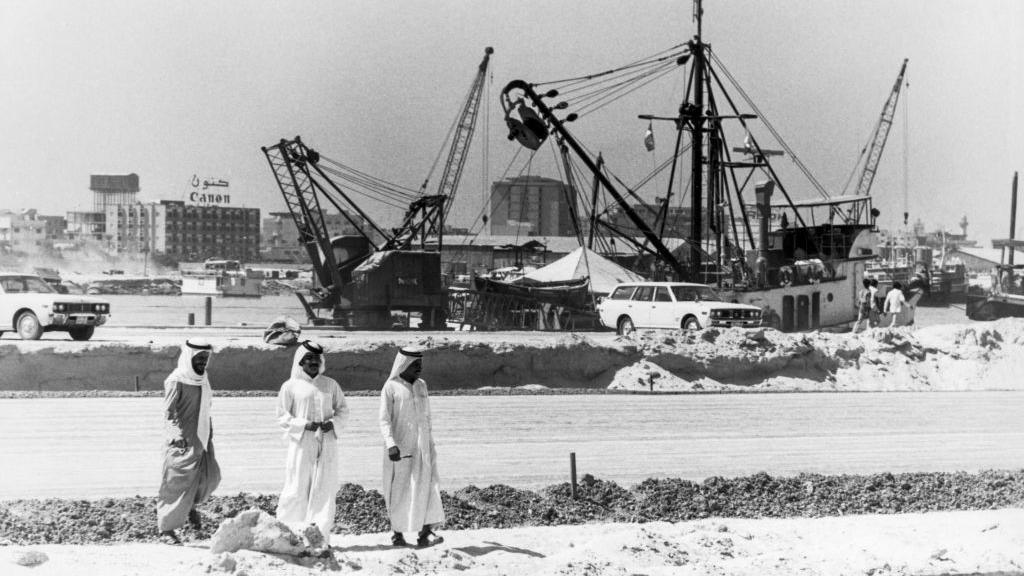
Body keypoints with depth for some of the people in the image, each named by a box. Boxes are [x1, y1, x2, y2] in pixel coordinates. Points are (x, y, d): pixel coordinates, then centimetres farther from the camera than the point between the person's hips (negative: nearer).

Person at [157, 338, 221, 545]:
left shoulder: (203, 378, 12)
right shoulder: (176, 381, -13)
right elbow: (169, 412, -16)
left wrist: (210, 433, 21)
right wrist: (177, 434, -29)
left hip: (202, 439, 7)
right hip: (183, 443, -7)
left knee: (211, 476, 3)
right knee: (176, 483, -4)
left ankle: (190, 504, 31)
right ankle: (166, 529, 6)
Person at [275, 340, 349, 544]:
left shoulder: (330, 384, 9)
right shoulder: (290, 386, 2)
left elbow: (343, 410, 14)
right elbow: (282, 416, 1)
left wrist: (333, 423, -7)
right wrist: (304, 424, -13)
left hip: (326, 445, 2)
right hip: (301, 445, -2)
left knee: (325, 489, -1)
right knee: (298, 489, -3)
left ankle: (321, 536, 2)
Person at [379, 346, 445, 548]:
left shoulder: (421, 385, 12)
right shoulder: (391, 387, -5)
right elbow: (384, 419, -12)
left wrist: (430, 444, 20)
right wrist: (390, 444, -25)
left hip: (422, 445, 4)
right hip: (399, 446, -4)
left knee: (426, 485, -8)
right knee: (399, 489, 2)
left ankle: (425, 533, -12)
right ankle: (397, 532, 15)